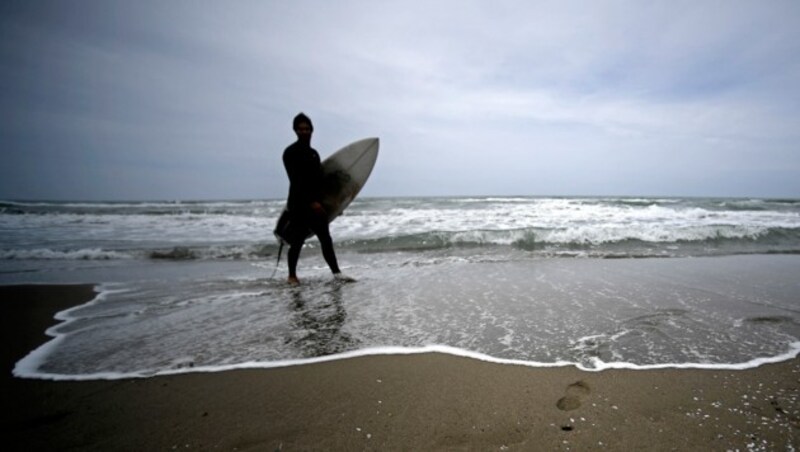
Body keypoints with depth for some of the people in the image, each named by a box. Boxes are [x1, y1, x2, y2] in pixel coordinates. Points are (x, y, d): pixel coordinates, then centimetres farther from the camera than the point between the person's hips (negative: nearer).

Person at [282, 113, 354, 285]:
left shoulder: (313, 153, 18)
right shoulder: (291, 152, -6)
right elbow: (296, 180, -16)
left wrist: (320, 202, 14)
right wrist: (311, 202, -23)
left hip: (315, 203, 7)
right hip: (299, 204, -7)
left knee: (326, 239, 2)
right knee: (297, 241, 0)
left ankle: (336, 272, 3)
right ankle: (292, 275, 15)